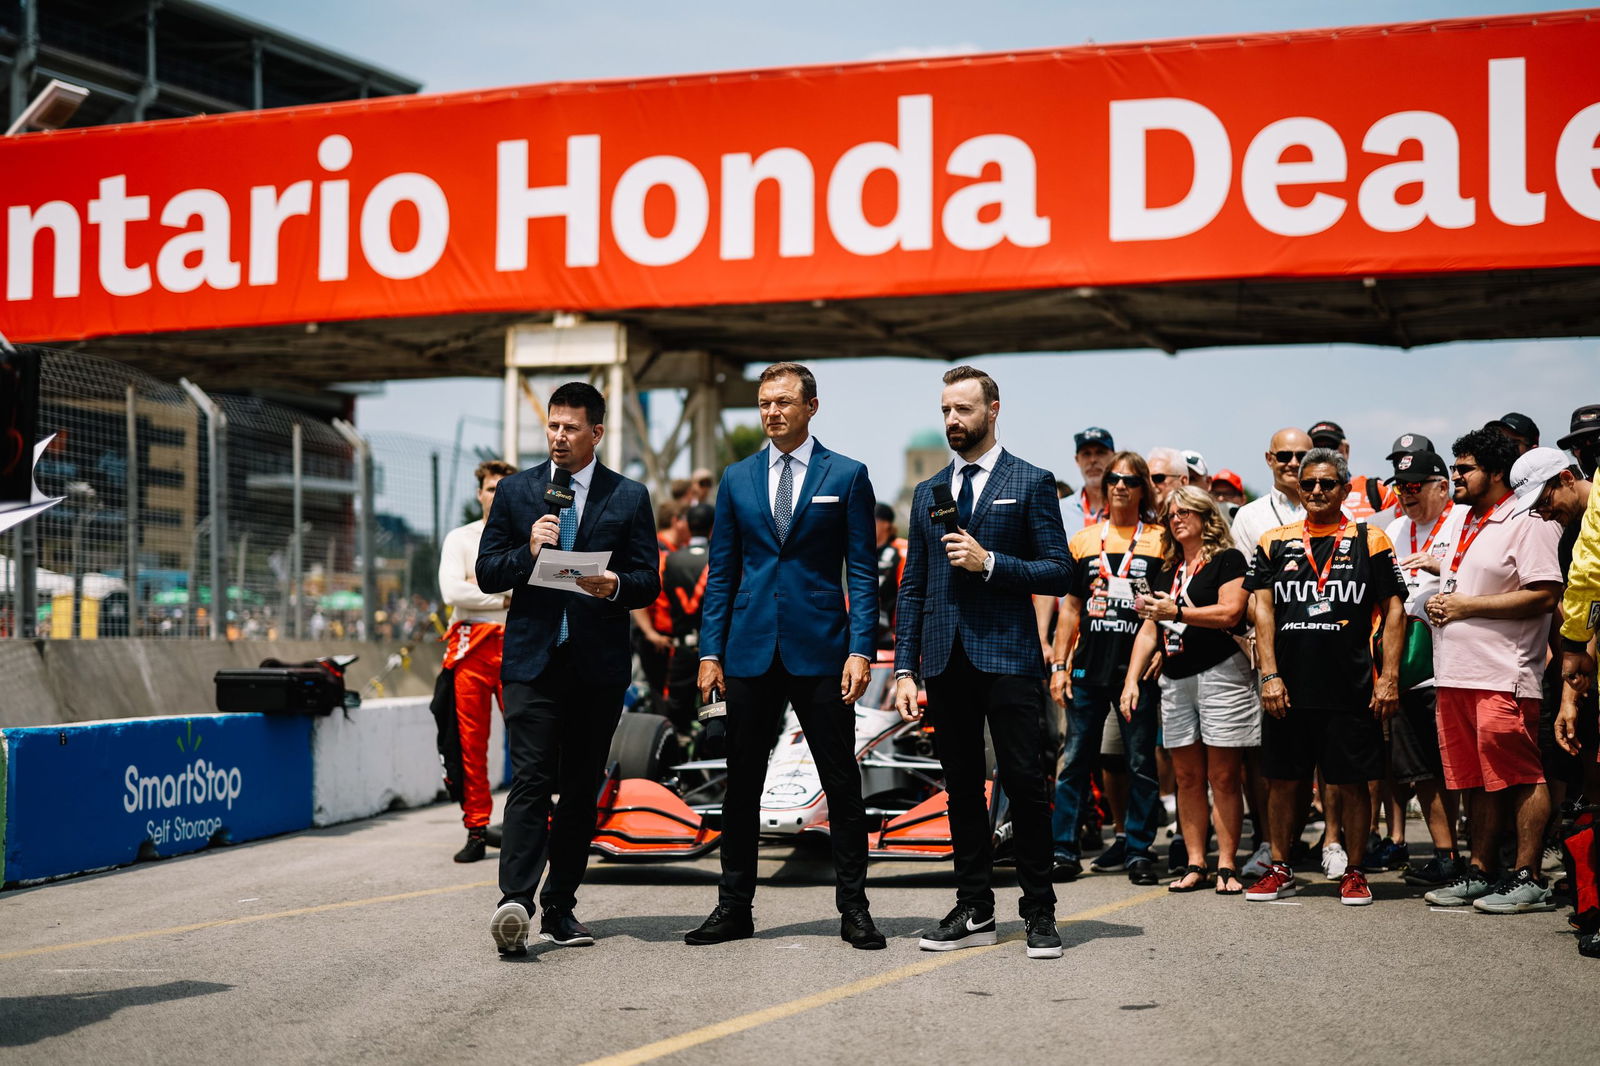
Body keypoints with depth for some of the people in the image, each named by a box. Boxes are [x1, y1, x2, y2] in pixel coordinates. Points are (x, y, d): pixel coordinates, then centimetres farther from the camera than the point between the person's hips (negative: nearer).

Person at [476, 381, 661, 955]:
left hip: (599, 664, 1)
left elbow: (648, 580, 4)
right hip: (532, 659, -1)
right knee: (530, 781, -13)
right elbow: (487, 572, 7)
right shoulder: (515, 491, 9)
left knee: (582, 789, 6)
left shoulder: (630, 497, 7)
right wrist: (528, 552, -12)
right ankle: (514, 903, -21)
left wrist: (617, 586, -18)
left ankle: (560, 907, 16)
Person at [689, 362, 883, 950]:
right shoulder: (737, 478, 10)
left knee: (842, 784, 1)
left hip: (820, 649, -3)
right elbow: (721, 572, 10)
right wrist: (710, 652, 3)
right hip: (750, 651, 3)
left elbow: (862, 572, 0)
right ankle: (734, 908, 16)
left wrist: (861, 650, -10)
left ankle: (854, 908, 10)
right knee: (741, 785, 7)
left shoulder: (847, 476, 2)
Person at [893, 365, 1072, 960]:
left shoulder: (1030, 483, 3)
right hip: (946, 661, 4)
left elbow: (1059, 573, -2)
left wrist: (990, 562, -14)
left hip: (1007, 656, -4)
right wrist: (905, 669, 7)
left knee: (1025, 785, -4)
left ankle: (1039, 913, 6)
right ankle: (974, 911, 15)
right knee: (962, 788, 8)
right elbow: (912, 589, 14)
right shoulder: (928, 493, 15)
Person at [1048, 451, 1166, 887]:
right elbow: (1071, 608, 13)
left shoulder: (1159, 541, 4)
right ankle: (1063, 849, 9)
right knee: (1075, 759, 4)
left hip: (1139, 667, -2)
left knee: (1141, 763, 2)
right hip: (1088, 667, 2)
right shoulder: (1083, 540, 11)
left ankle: (1139, 851, 10)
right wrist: (1059, 665, 6)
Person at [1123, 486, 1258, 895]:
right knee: (1187, 777, 6)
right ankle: (1195, 865, 8)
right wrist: (1131, 680, 10)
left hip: (1220, 674, -6)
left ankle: (1226, 866, -2)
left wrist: (1177, 612, -17)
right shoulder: (1165, 572, 19)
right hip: (1176, 680, 6)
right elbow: (1148, 630, 18)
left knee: (1223, 776, -5)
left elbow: (1230, 612, -14)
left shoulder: (1227, 560, 0)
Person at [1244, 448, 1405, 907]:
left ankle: (1353, 872, 15)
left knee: (1353, 780, 3)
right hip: (1288, 688, 2)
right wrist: (1270, 675, -4)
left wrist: (1389, 678, -5)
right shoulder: (1275, 542, 9)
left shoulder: (1370, 541, 3)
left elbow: (1393, 610, 2)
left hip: (1351, 688, -2)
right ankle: (1280, 870, 19)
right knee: (1282, 779, 7)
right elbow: (1263, 609, 5)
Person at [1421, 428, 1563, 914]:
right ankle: (1480, 873, 17)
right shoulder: (1467, 523, 20)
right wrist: (1439, 603, 8)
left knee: (1520, 777, -4)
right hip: (1457, 674, 9)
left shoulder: (1527, 523, -9)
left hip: (1504, 677, -9)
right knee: (1476, 782, 11)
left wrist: (1466, 605, -15)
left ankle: (1528, 879, -1)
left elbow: (1544, 596, -18)